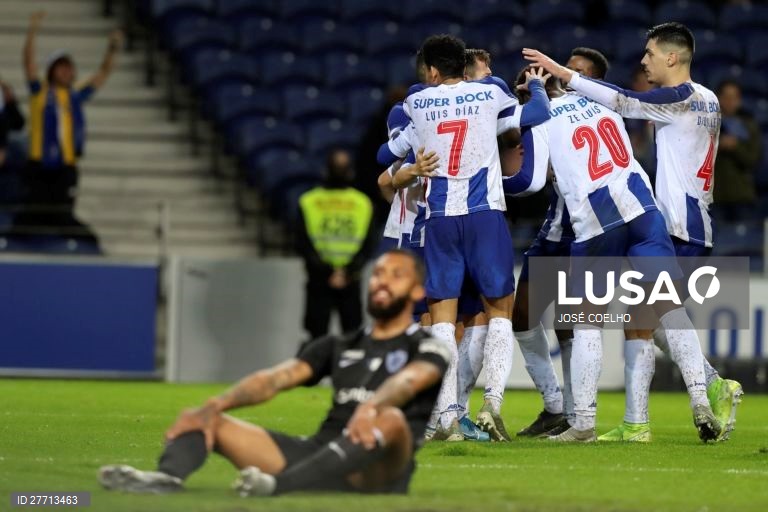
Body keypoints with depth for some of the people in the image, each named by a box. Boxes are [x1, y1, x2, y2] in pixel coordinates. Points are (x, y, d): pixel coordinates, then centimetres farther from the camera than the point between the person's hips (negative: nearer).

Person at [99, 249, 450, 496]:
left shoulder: (427, 348, 8)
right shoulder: (338, 347, 25)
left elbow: (408, 380, -18)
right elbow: (277, 378, 8)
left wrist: (371, 406, -42)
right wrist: (215, 406, -12)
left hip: (375, 470, -6)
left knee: (390, 419, -39)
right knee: (208, 421, -6)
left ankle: (279, 485, -56)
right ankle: (168, 477, -42)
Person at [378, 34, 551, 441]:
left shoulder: (417, 102, 7)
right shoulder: (490, 93, 3)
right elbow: (538, 115, 15)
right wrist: (536, 83, 34)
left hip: (439, 220, 1)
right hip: (485, 213, -1)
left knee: (442, 316, 4)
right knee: (499, 311, 9)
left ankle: (447, 416, -5)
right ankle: (492, 401, -10)